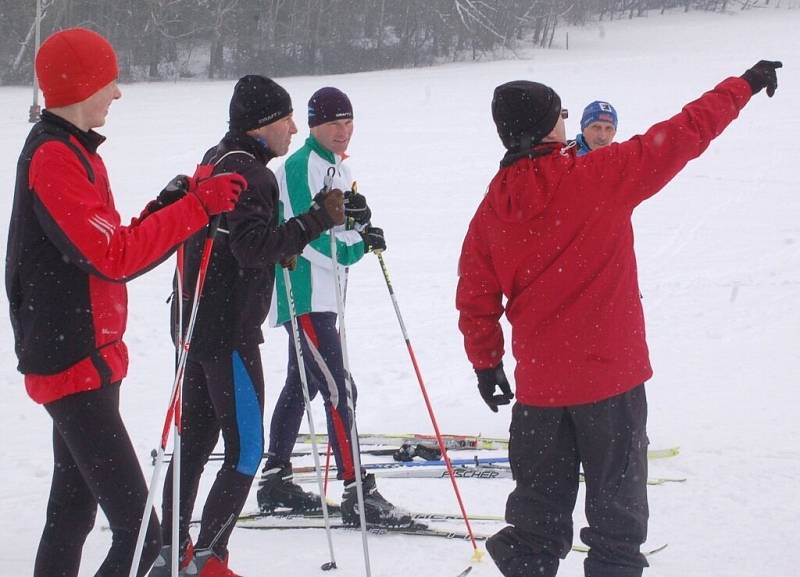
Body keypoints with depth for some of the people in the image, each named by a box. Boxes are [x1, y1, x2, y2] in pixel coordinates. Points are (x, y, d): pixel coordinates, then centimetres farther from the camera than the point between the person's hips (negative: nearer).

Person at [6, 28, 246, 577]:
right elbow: (113, 256, -23)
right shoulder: (52, 158, -16)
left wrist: (167, 209, 0)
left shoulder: (72, 152, 17)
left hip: (86, 359, 11)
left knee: (73, 510, 17)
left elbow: (105, 250, 14)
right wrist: (197, 207, -21)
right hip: (75, 365, -11)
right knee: (140, 533, -14)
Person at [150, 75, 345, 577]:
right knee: (246, 448, -5)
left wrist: (281, 247, 9)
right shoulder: (247, 173, -17)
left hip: (198, 324, 10)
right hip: (229, 331, -10)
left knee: (195, 441, 14)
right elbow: (255, 247, -26)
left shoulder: (217, 160, 15)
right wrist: (318, 218, -26)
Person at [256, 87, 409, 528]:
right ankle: (358, 493, -16)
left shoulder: (338, 168, 15)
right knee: (338, 390, -14)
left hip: (322, 295, 10)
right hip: (302, 295, -10)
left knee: (301, 386, 17)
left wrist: (359, 216, -4)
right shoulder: (301, 167, -14)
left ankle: (275, 480, 27)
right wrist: (358, 242, -18)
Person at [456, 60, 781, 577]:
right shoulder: (599, 177, -13)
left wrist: (485, 363, 21)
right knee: (617, 498, 8)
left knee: (539, 509, 14)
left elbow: (475, 298, 7)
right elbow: (684, 135, -7)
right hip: (611, 376, -4)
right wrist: (746, 84, 6)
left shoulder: (493, 208, 0)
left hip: (539, 383, 4)